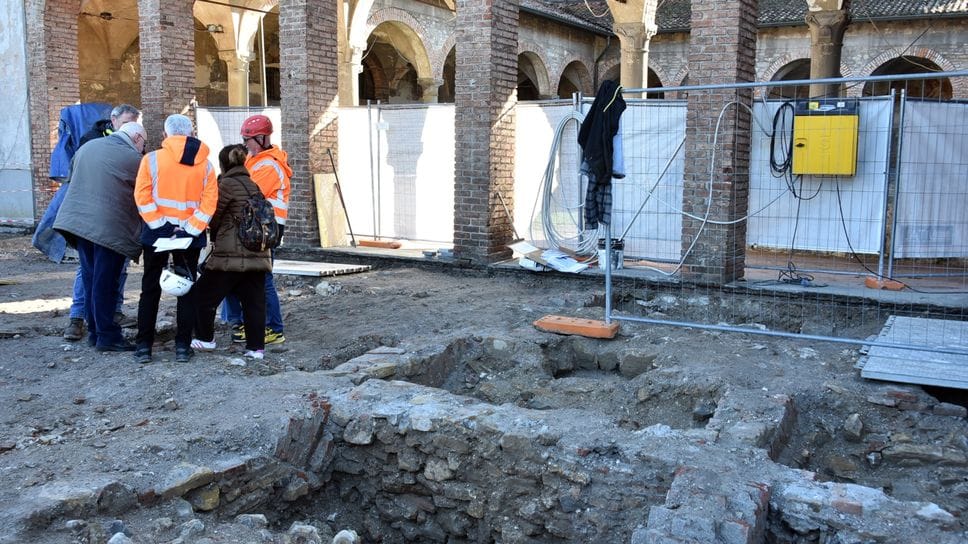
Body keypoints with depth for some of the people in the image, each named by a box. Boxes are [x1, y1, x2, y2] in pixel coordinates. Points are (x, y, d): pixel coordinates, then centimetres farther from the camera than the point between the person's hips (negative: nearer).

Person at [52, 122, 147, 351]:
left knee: (90, 278, 14)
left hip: (78, 220, 7)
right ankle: (107, 335, 5)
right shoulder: (132, 157, -8)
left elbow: (73, 177, 24)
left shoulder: (87, 147, 15)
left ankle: (94, 331, 22)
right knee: (105, 282, -1)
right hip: (109, 227, -7)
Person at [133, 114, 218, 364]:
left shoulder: (152, 159, -5)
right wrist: (189, 229, -9)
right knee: (187, 290, 10)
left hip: (156, 232, -1)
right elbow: (209, 202, -8)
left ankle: (144, 345, 12)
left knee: (150, 289, 10)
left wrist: (160, 225, -10)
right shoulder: (205, 164, 0)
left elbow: (142, 196, -11)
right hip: (190, 234, 1)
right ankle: (183, 345, 9)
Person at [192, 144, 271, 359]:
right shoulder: (254, 185, 15)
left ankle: (205, 338, 20)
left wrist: (214, 236, 18)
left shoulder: (227, 184, -5)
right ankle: (256, 347, 6)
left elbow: (213, 218, -3)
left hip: (230, 254, -6)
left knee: (204, 294, 11)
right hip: (258, 253, 6)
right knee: (254, 301, 7)